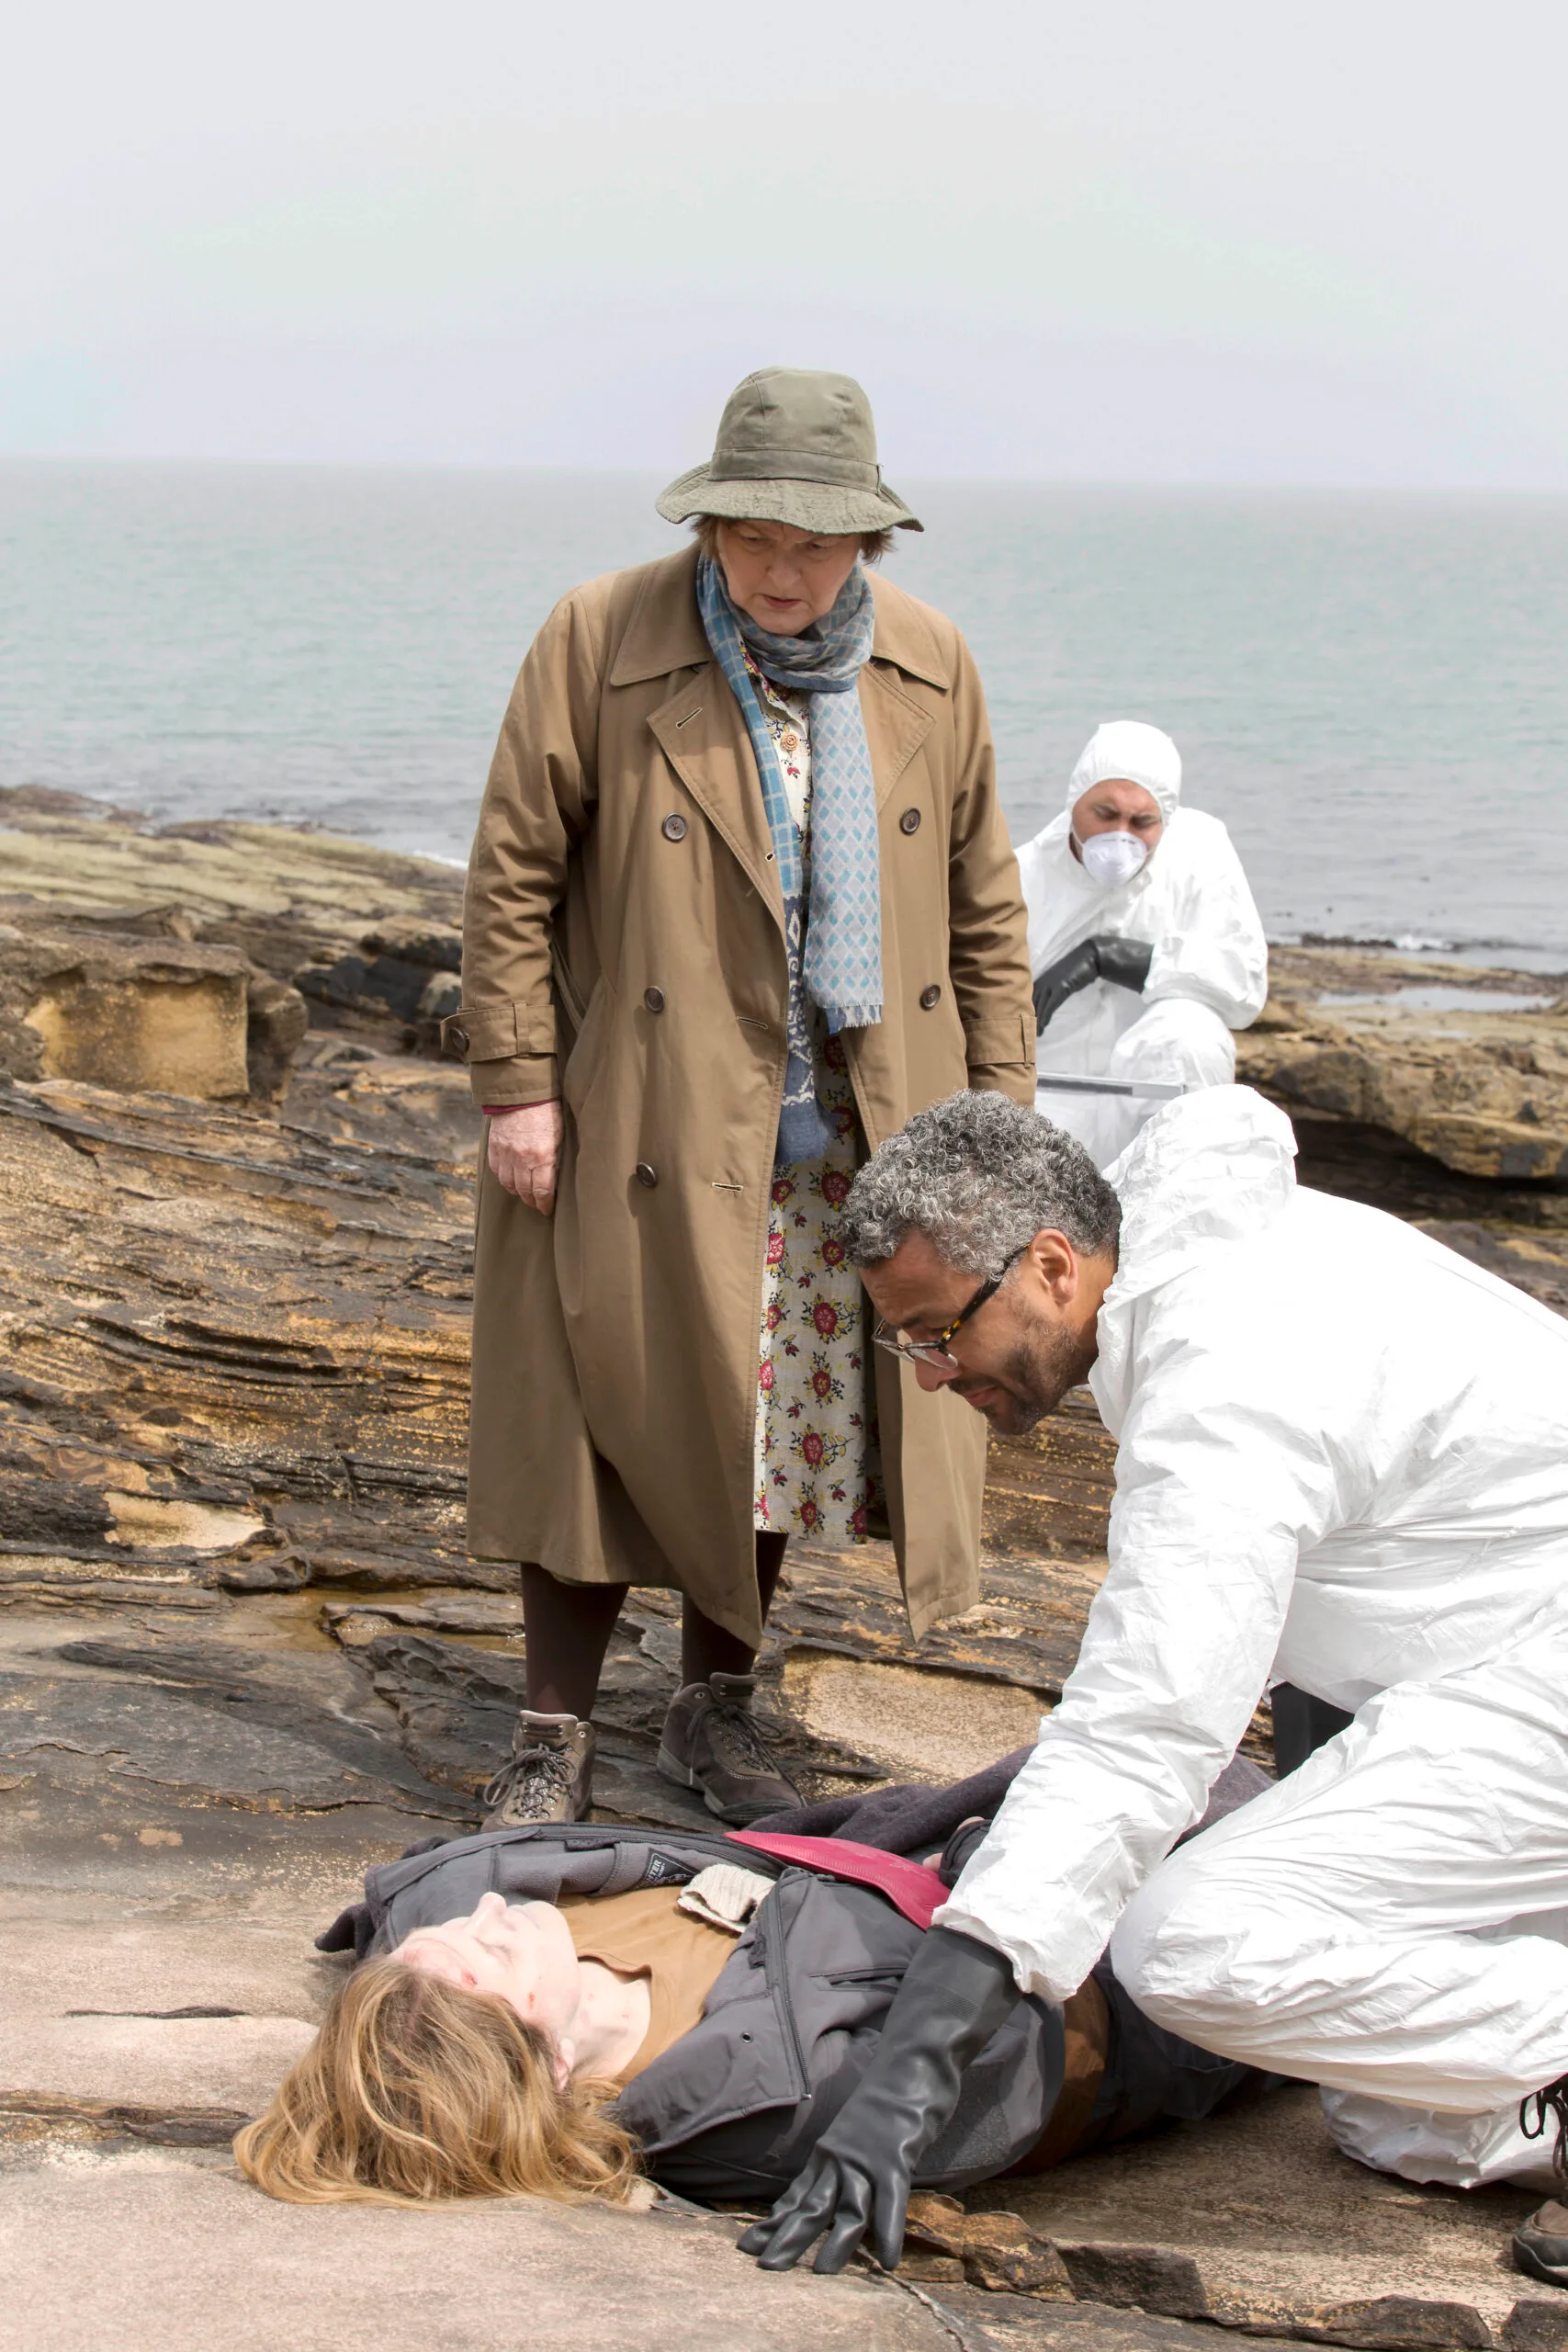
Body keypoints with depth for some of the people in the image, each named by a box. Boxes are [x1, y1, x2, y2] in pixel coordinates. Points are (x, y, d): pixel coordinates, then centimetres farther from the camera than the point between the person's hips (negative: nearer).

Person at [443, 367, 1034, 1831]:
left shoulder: (930, 668, 4)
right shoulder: (598, 642, -7)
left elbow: (983, 907, 11)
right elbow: (512, 875, -5)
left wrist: (998, 1106, 8)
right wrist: (515, 1084, -9)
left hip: (855, 1140, 4)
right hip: (650, 1127, -3)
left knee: (787, 1420, 10)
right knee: (614, 1420, -1)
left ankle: (715, 1709, 27)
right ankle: (554, 1737, 11)